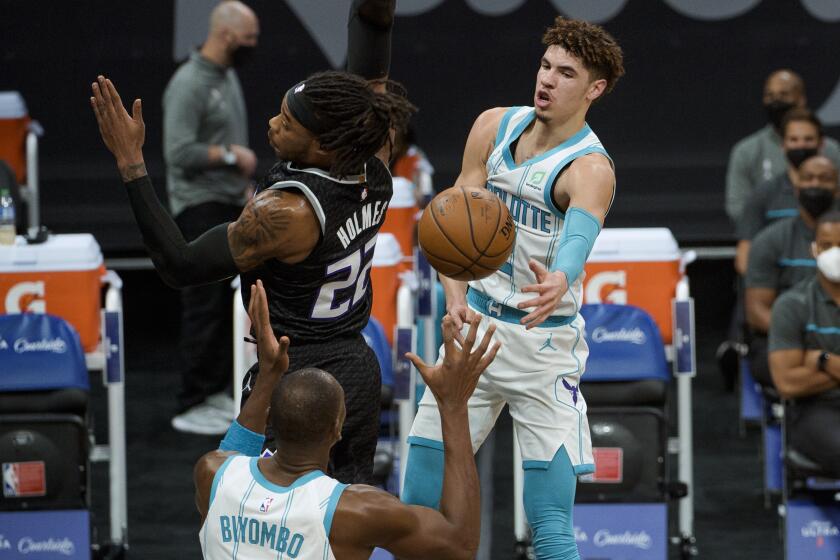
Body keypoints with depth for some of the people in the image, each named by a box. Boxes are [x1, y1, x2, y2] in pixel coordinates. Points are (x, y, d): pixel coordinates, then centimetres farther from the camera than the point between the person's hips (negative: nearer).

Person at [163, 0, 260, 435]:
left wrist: (243, 185, 20)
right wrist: (230, 155, -16)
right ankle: (192, 406, -5)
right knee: (204, 307, -9)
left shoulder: (228, 77, 14)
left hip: (229, 205, 9)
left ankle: (217, 391, 18)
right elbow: (179, 153, -22)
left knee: (228, 305, 11)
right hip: (200, 208, -9)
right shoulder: (189, 84, -16)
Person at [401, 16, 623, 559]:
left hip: (545, 343, -5)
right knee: (419, 506, 4)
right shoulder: (495, 127, 2)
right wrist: (456, 295, -18)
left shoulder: (590, 169, -16)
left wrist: (559, 282, -60)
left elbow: (579, 235, -37)